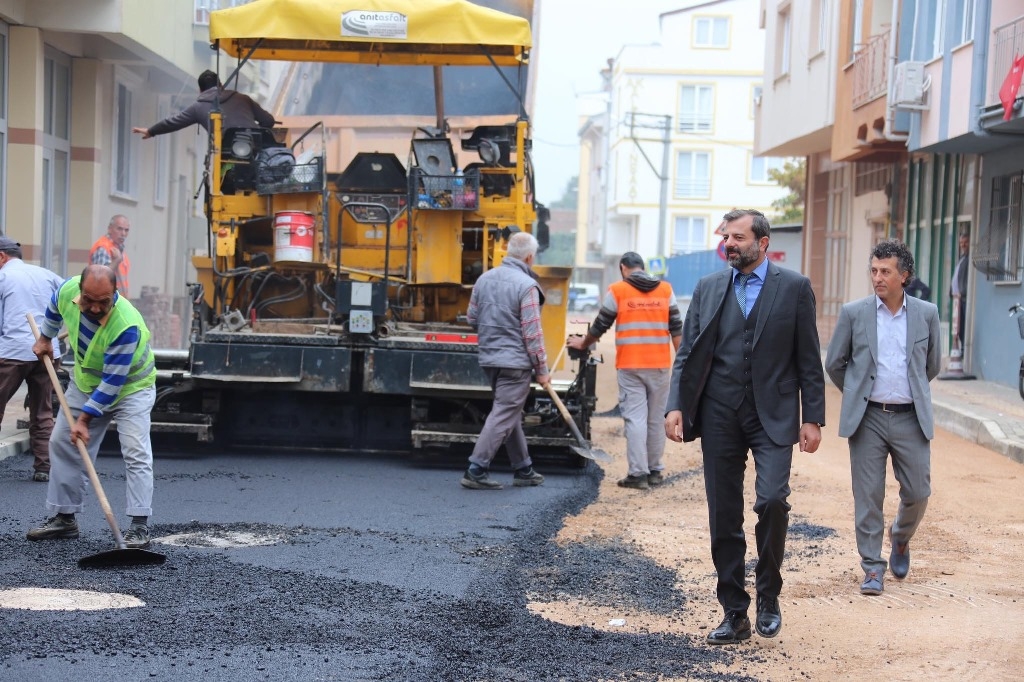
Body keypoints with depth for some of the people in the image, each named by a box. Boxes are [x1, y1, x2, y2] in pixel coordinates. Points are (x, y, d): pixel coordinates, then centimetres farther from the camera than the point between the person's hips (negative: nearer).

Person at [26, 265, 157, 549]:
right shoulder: (68, 290, -23)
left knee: (135, 451, -17)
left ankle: (140, 526, -16)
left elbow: (113, 382, -33)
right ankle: (64, 517, 16)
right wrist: (45, 337, 17)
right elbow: (54, 308, 6)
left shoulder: (126, 326, -40)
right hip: (85, 381, 6)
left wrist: (84, 419, -30)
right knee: (62, 443, 7)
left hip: (131, 386, -6)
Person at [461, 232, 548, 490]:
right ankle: (476, 471, -7)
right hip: (516, 360, -8)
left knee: (511, 414, 18)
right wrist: (542, 369, -8)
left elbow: (472, 318, 14)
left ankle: (523, 469, 27)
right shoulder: (526, 285, -15)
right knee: (503, 416, -4)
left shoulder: (484, 279, 6)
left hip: (489, 359, 8)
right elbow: (532, 333, -15)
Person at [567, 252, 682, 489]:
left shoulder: (617, 290, 0)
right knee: (656, 418, 10)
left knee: (635, 418, -3)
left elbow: (600, 325, 7)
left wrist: (582, 344, 23)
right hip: (660, 365, 3)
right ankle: (654, 470, 16)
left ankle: (638, 473, -7)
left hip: (630, 365, -3)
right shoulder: (665, 289, 8)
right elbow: (676, 328, 6)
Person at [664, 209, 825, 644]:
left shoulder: (794, 288, 2)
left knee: (771, 500, -20)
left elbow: (808, 360, 2)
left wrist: (812, 418, -3)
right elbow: (687, 354, 8)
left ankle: (768, 594, 2)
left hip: (773, 417, -3)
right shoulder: (708, 289, 10)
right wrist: (676, 406, -6)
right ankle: (734, 613, 16)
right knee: (724, 518, 5)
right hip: (720, 418, 3)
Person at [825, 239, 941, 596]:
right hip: (867, 418, -1)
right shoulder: (853, 313, -1)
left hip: (911, 418, 1)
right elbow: (834, 363, 9)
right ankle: (873, 568, 10)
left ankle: (900, 537, 35)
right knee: (868, 496, 0)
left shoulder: (926, 314, 2)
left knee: (918, 492, 4)